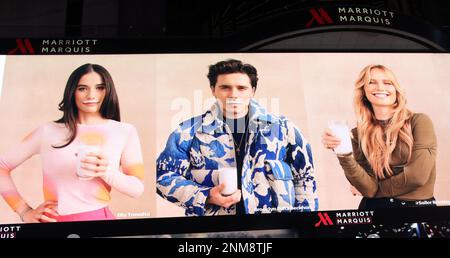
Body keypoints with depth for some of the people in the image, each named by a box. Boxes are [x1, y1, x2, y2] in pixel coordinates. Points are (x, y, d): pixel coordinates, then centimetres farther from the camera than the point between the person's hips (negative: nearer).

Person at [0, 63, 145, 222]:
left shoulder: (125, 132, 2)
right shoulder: (48, 131, 4)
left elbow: (137, 188, -4)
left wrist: (106, 172, -22)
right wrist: (25, 212, 2)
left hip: (98, 218, 1)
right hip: (52, 220, 0)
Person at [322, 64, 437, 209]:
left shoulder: (418, 122, -1)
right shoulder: (358, 134, 3)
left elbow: (418, 176, -10)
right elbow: (369, 189, -5)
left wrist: (377, 188, 2)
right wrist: (344, 155, -18)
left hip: (419, 210, -1)